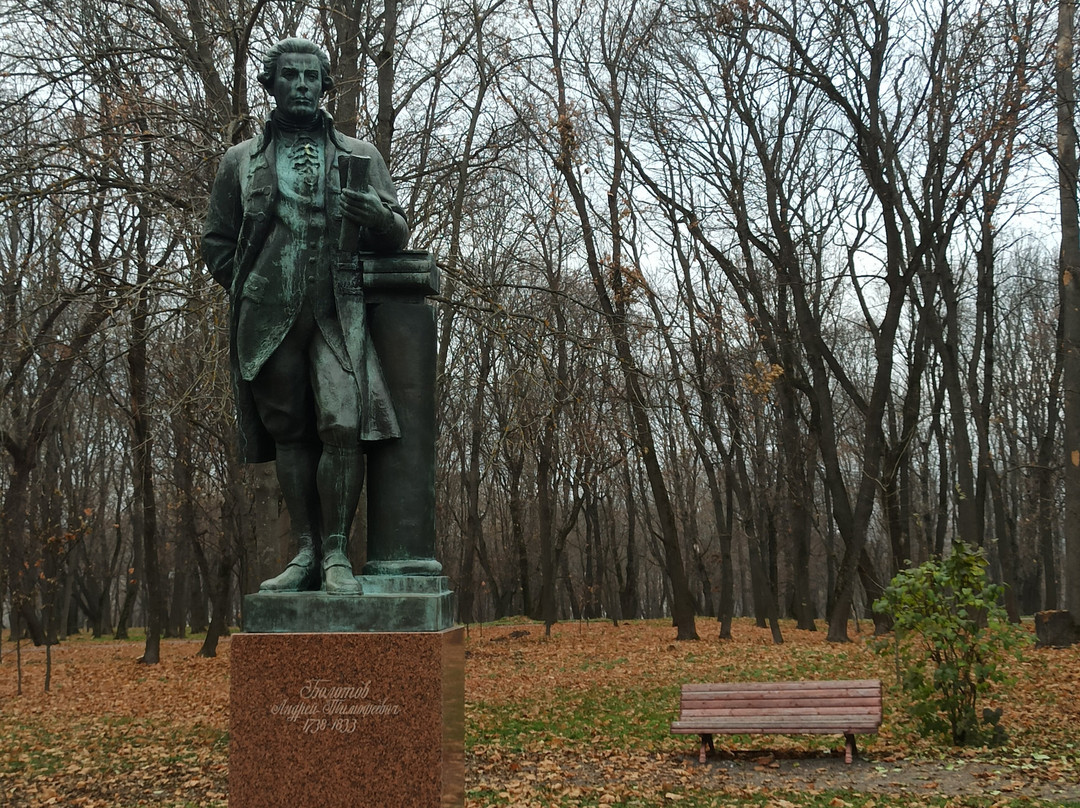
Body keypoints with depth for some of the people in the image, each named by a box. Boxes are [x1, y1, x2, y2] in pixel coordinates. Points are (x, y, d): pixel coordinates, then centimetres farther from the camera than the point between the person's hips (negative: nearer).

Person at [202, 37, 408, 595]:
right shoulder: (240, 161, 14)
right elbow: (216, 244, 16)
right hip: (268, 319, 1)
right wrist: (252, 289, 3)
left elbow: (396, 238, 12)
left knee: (343, 425, -16)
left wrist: (380, 215, -10)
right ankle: (305, 555, 9)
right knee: (290, 434, 3)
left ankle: (336, 555, -10)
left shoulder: (360, 157, 13)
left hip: (338, 314, -1)